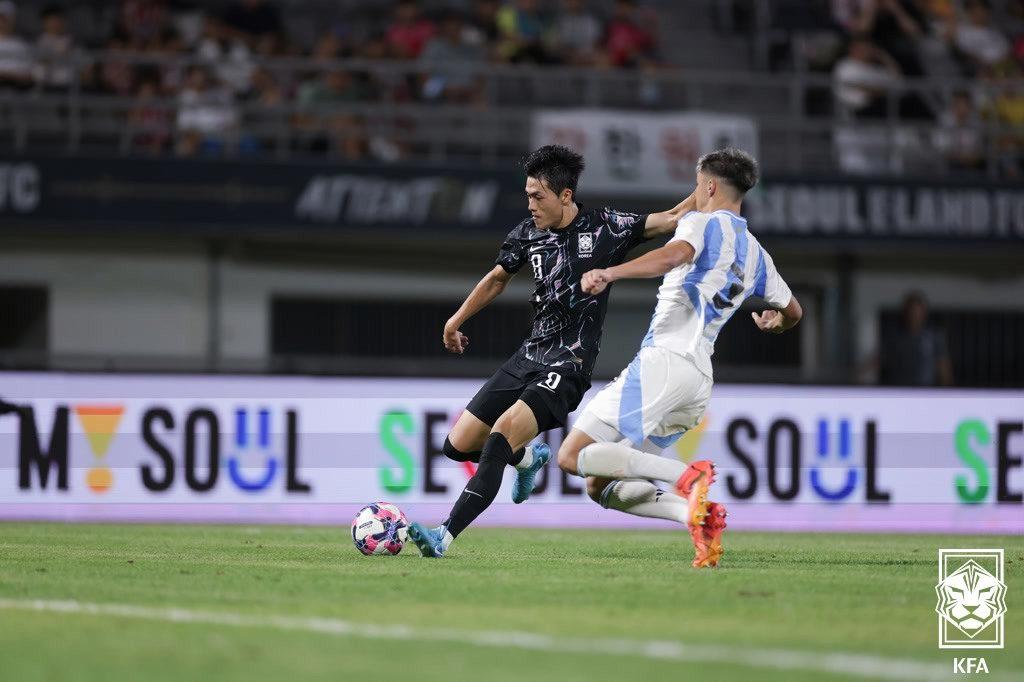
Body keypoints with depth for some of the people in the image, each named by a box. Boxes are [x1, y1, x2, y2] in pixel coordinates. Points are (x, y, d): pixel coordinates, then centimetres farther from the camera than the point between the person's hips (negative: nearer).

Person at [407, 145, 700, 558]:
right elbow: (498, 278, 23)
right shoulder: (527, 235, 5)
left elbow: (670, 219, -4)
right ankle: (530, 458, 36)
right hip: (528, 357, 6)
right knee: (458, 445, 5)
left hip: (568, 368, -6)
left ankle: (445, 537, -30)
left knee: (503, 432, -27)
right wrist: (456, 321, 29)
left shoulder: (606, 229, -8)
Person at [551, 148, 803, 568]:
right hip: (700, 380, 8)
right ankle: (697, 514, -15)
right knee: (602, 486, 9)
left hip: (663, 361, -8)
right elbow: (791, 312, 37)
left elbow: (676, 254, -23)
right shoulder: (757, 255, 22)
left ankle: (688, 475, -26)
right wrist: (772, 323, 60)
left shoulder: (702, 223, 1)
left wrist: (611, 273, -31)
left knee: (573, 456, -11)